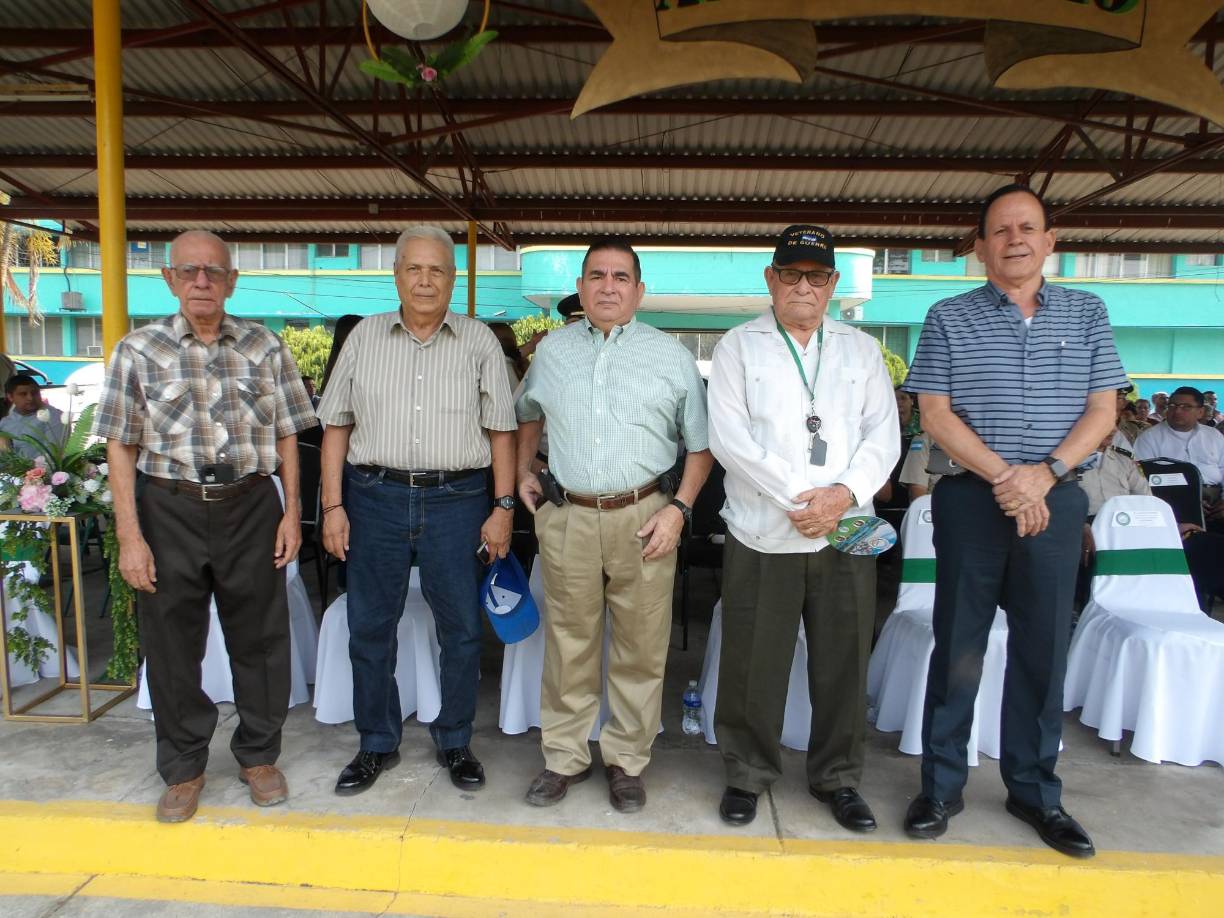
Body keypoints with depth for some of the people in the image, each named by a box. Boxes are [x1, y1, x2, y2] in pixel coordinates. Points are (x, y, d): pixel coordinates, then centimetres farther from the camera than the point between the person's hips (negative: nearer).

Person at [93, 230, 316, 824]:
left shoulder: (265, 347, 4)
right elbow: (121, 447, 0)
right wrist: (129, 535, -6)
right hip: (169, 510, 0)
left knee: (259, 638, 9)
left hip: (251, 506, 1)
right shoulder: (138, 349, 1)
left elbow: (285, 436, 7)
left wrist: (291, 511, 0)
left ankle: (259, 756, 29)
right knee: (172, 645, 9)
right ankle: (183, 768, 28)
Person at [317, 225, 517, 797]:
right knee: (370, 628, 9)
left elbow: (500, 430, 3)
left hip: (456, 499, -1)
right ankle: (377, 744, 28)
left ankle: (455, 742, 27)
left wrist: (503, 507, -3)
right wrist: (333, 506, 1)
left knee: (462, 630, 7)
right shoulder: (365, 337, 7)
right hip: (375, 497, 1)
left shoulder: (479, 342, 4)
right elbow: (337, 425, 7)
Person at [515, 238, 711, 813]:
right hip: (567, 517, 2)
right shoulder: (552, 350, 11)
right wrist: (523, 471, 16)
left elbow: (700, 442, 6)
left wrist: (680, 508, -4)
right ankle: (564, 757, 25)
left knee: (641, 650, 6)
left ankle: (626, 761, 23)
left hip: (643, 518, -1)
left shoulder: (671, 355, 4)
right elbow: (528, 413, 28)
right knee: (568, 646, 9)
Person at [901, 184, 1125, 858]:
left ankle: (1034, 790, 24)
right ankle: (941, 785, 17)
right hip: (971, 498, -2)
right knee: (958, 644, 4)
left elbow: (1102, 410, 4)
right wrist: (1004, 477, -14)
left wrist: (1046, 473, -12)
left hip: (1055, 500, 2)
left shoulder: (1086, 313, 10)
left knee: (1044, 648, 9)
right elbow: (935, 414, -4)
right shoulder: (950, 318, 3)